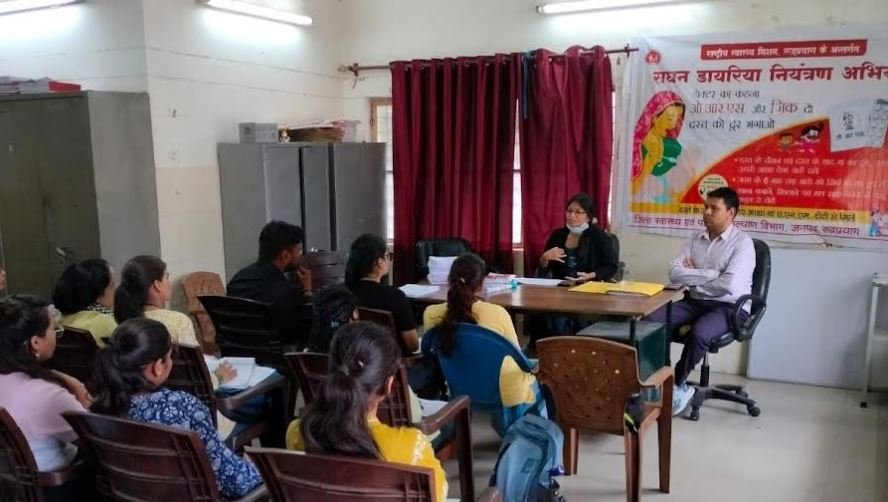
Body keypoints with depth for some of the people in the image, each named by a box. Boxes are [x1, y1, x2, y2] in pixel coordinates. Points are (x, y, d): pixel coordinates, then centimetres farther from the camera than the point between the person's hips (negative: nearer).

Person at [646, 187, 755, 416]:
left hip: (729, 308, -5)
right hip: (695, 302, 6)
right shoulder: (697, 239, 10)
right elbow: (674, 272, -1)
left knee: (698, 333, -36)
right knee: (651, 320, -19)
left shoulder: (743, 243, -8)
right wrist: (709, 274, -13)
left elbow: (729, 284, -22)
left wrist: (694, 278, -7)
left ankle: (677, 385, -12)